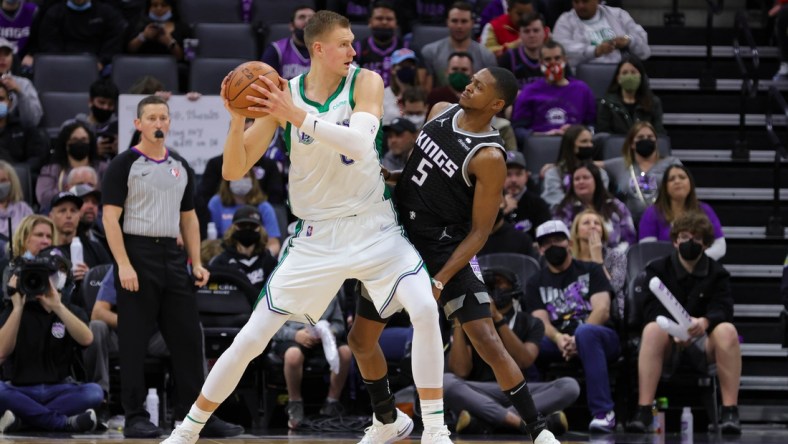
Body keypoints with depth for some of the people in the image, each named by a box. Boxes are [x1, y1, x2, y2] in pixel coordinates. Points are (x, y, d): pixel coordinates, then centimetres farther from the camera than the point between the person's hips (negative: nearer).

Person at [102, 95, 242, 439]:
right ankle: (135, 418, 2)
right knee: (134, 342, -3)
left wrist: (196, 263, 9)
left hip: (172, 256, 6)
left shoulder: (180, 167, 15)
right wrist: (124, 265, -17)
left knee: (188, 337, 4)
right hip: (137, 253, -6)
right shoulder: (125, 165, -3)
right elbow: (110, 217, -8)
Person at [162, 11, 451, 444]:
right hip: (317, 236, 1)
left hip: (373, 226, -1)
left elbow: (361, 144, -28)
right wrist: (237, 119, -25)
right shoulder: (284, 94, -7)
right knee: (251, 338, -1)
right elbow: (234, 171, -7)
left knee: (425, 310, -22)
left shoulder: (365, 82, -8)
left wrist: (298, 116, -36)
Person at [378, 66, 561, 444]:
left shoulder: (489, 157, -20)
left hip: (444, 249, -7)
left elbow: (479, 231, -18)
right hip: (397, 235, 7)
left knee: (488, 342, -14)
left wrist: (440, 281, -22)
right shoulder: (441, 112, -1)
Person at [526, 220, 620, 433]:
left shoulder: (590, 271, 12)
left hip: (598, 337, -2)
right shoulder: (536, 283, 18)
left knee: (585, 332, -40)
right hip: (558, 342, 2)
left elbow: (602, 310, -4)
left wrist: (576, 339, -22)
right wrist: (558, 339, -23)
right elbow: (541, 321, 2)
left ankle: (603, 413, -45)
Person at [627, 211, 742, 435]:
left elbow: (723, 310, -10)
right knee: (653, 329, -34)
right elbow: (652, 312, -10)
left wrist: (704, 322, -34)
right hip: (668, 342, -1)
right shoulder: (657, 270, 5)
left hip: (703, 341, 1)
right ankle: (643, 412, -40)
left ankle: (730, 412, -33)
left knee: (727, 330, -31)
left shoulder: (717, 274, 7)